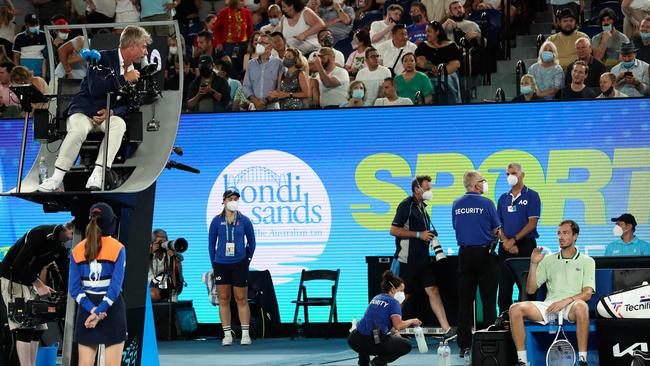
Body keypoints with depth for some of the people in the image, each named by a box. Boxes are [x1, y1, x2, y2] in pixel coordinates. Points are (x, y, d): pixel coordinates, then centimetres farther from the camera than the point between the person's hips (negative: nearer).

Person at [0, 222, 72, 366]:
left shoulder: (61, 246, 4)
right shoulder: (42, 234, -24)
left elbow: (65, 272, 8)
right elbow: (19, 263, -27)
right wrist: (39, 285, -22)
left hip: (29, 279, 10)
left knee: (37, 327, 6)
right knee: (24, 327, -15)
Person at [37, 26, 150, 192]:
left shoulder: (134, 71, 13)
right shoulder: (103, 58, -7)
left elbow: (127, 105, 11)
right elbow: (95, 89, -21)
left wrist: (111, 112, -11)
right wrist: (124, 79, -16)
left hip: (110, 115, 4)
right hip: (84, 110, -4)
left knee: (119, 125, -31)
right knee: (78, 130, -37)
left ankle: (97, 176, -37)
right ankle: (57, 178, -28)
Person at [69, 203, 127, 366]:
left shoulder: (77, 250, 3)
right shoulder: (117, 248, -7)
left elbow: (74, 288, -4)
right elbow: (116, 286, -16)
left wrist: (92, 310, -9)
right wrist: (99, 312, -16)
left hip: (87, 310, 3)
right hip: (112, 311, -3)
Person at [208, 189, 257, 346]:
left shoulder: (244, 221, 1)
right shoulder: (217, 221, 2)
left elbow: (251, 242, 11)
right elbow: (211, 243, 8)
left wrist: (248, 260, 8)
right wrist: (213, 264, 6)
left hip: (239, 264, -1)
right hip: (221, 264, 1)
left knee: (241, 299, -1)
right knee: (223, 299, 3)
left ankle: (245, 334, 3)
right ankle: (227, 335, 8)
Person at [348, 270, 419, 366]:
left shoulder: (376, 298, 19)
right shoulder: (393, 302, -4)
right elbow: (398, 325, -18)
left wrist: (394, 332, 30)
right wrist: (411, 321, -1)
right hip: (373, 343, -6)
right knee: (406, 345, 13)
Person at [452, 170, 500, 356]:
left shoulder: (456, 205, 5)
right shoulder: (486, 203, -8)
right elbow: (496, 230, -1)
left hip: (465, 254, 4)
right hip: (485, 253, -4)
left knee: (465, 300, 5)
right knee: (488, 299, 1)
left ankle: (464, 345, 4)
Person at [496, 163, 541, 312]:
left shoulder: (531, 196, 1)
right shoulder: (503, 198, 15)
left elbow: (532, 223, -8)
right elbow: (498, 225, 10)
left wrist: (514, 240, -12)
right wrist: (505, 242, -8)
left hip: (525, 245, -4)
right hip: (506, 247, 5)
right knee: (504, 286, 2)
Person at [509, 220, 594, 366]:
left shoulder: (586, 261, 12)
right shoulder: (548, 260, 21)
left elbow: (587, 293, -1)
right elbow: (530, 290, 17)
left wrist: (565, 301, -17)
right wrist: (534, 264, 4)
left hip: (571, 306, -3)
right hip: (549, 306, 3)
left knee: (581, 307, -41)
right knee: (516, 309, -23)